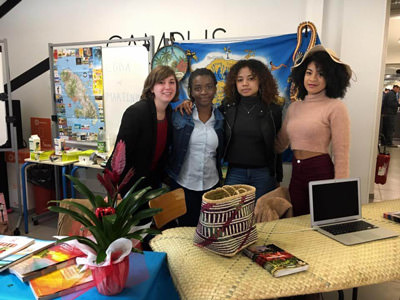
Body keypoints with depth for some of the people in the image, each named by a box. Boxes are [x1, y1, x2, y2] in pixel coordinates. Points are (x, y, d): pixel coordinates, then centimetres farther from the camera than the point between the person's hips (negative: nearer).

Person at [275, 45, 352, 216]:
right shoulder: (294, 107, 9)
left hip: (322, 173, -5)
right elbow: (280, 145, 12)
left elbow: (341, 156, -12)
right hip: (296, 174, 6)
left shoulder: (335, 108, -10)